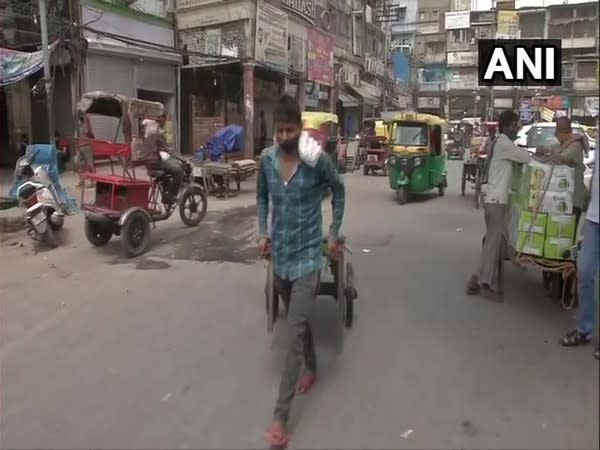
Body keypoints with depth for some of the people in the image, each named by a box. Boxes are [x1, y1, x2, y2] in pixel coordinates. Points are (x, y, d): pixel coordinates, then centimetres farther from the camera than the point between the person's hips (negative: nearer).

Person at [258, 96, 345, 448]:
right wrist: (263, 232, 4)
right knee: (299, 321, 21)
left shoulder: (318, 159, -13)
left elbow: (339, 191, 3)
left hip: (307, 254, -4)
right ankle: (312, 370, 47)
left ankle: (280, 416, 1)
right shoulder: (267, 159, -3)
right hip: (279, 253, 4)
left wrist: (334, 234, 2)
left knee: (296, 330, -6)